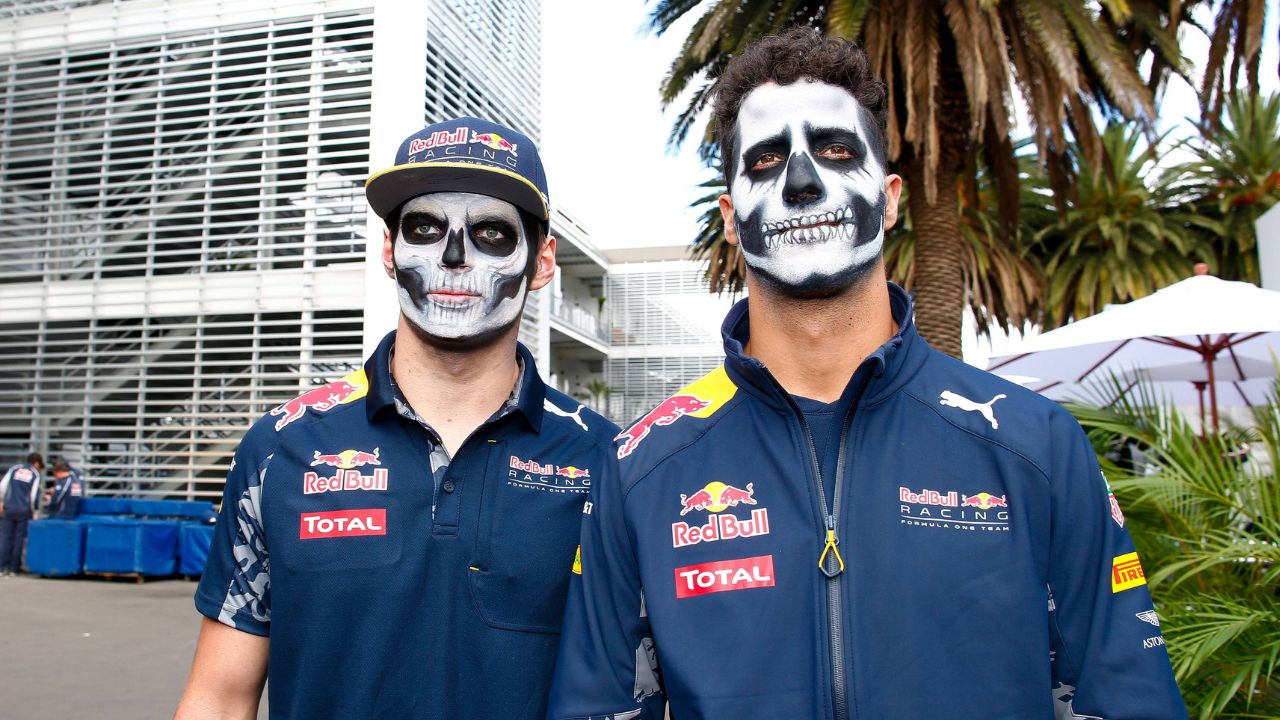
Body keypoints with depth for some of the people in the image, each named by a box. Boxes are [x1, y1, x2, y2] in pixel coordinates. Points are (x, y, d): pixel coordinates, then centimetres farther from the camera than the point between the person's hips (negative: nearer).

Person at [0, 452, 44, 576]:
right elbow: (33, 495, -2)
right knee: (19, 538, 4)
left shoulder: (15, 468, 8)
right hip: (24, 510, -2)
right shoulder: (35, 474, 2)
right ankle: (13, 568, 5)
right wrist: (33, 511, 10)